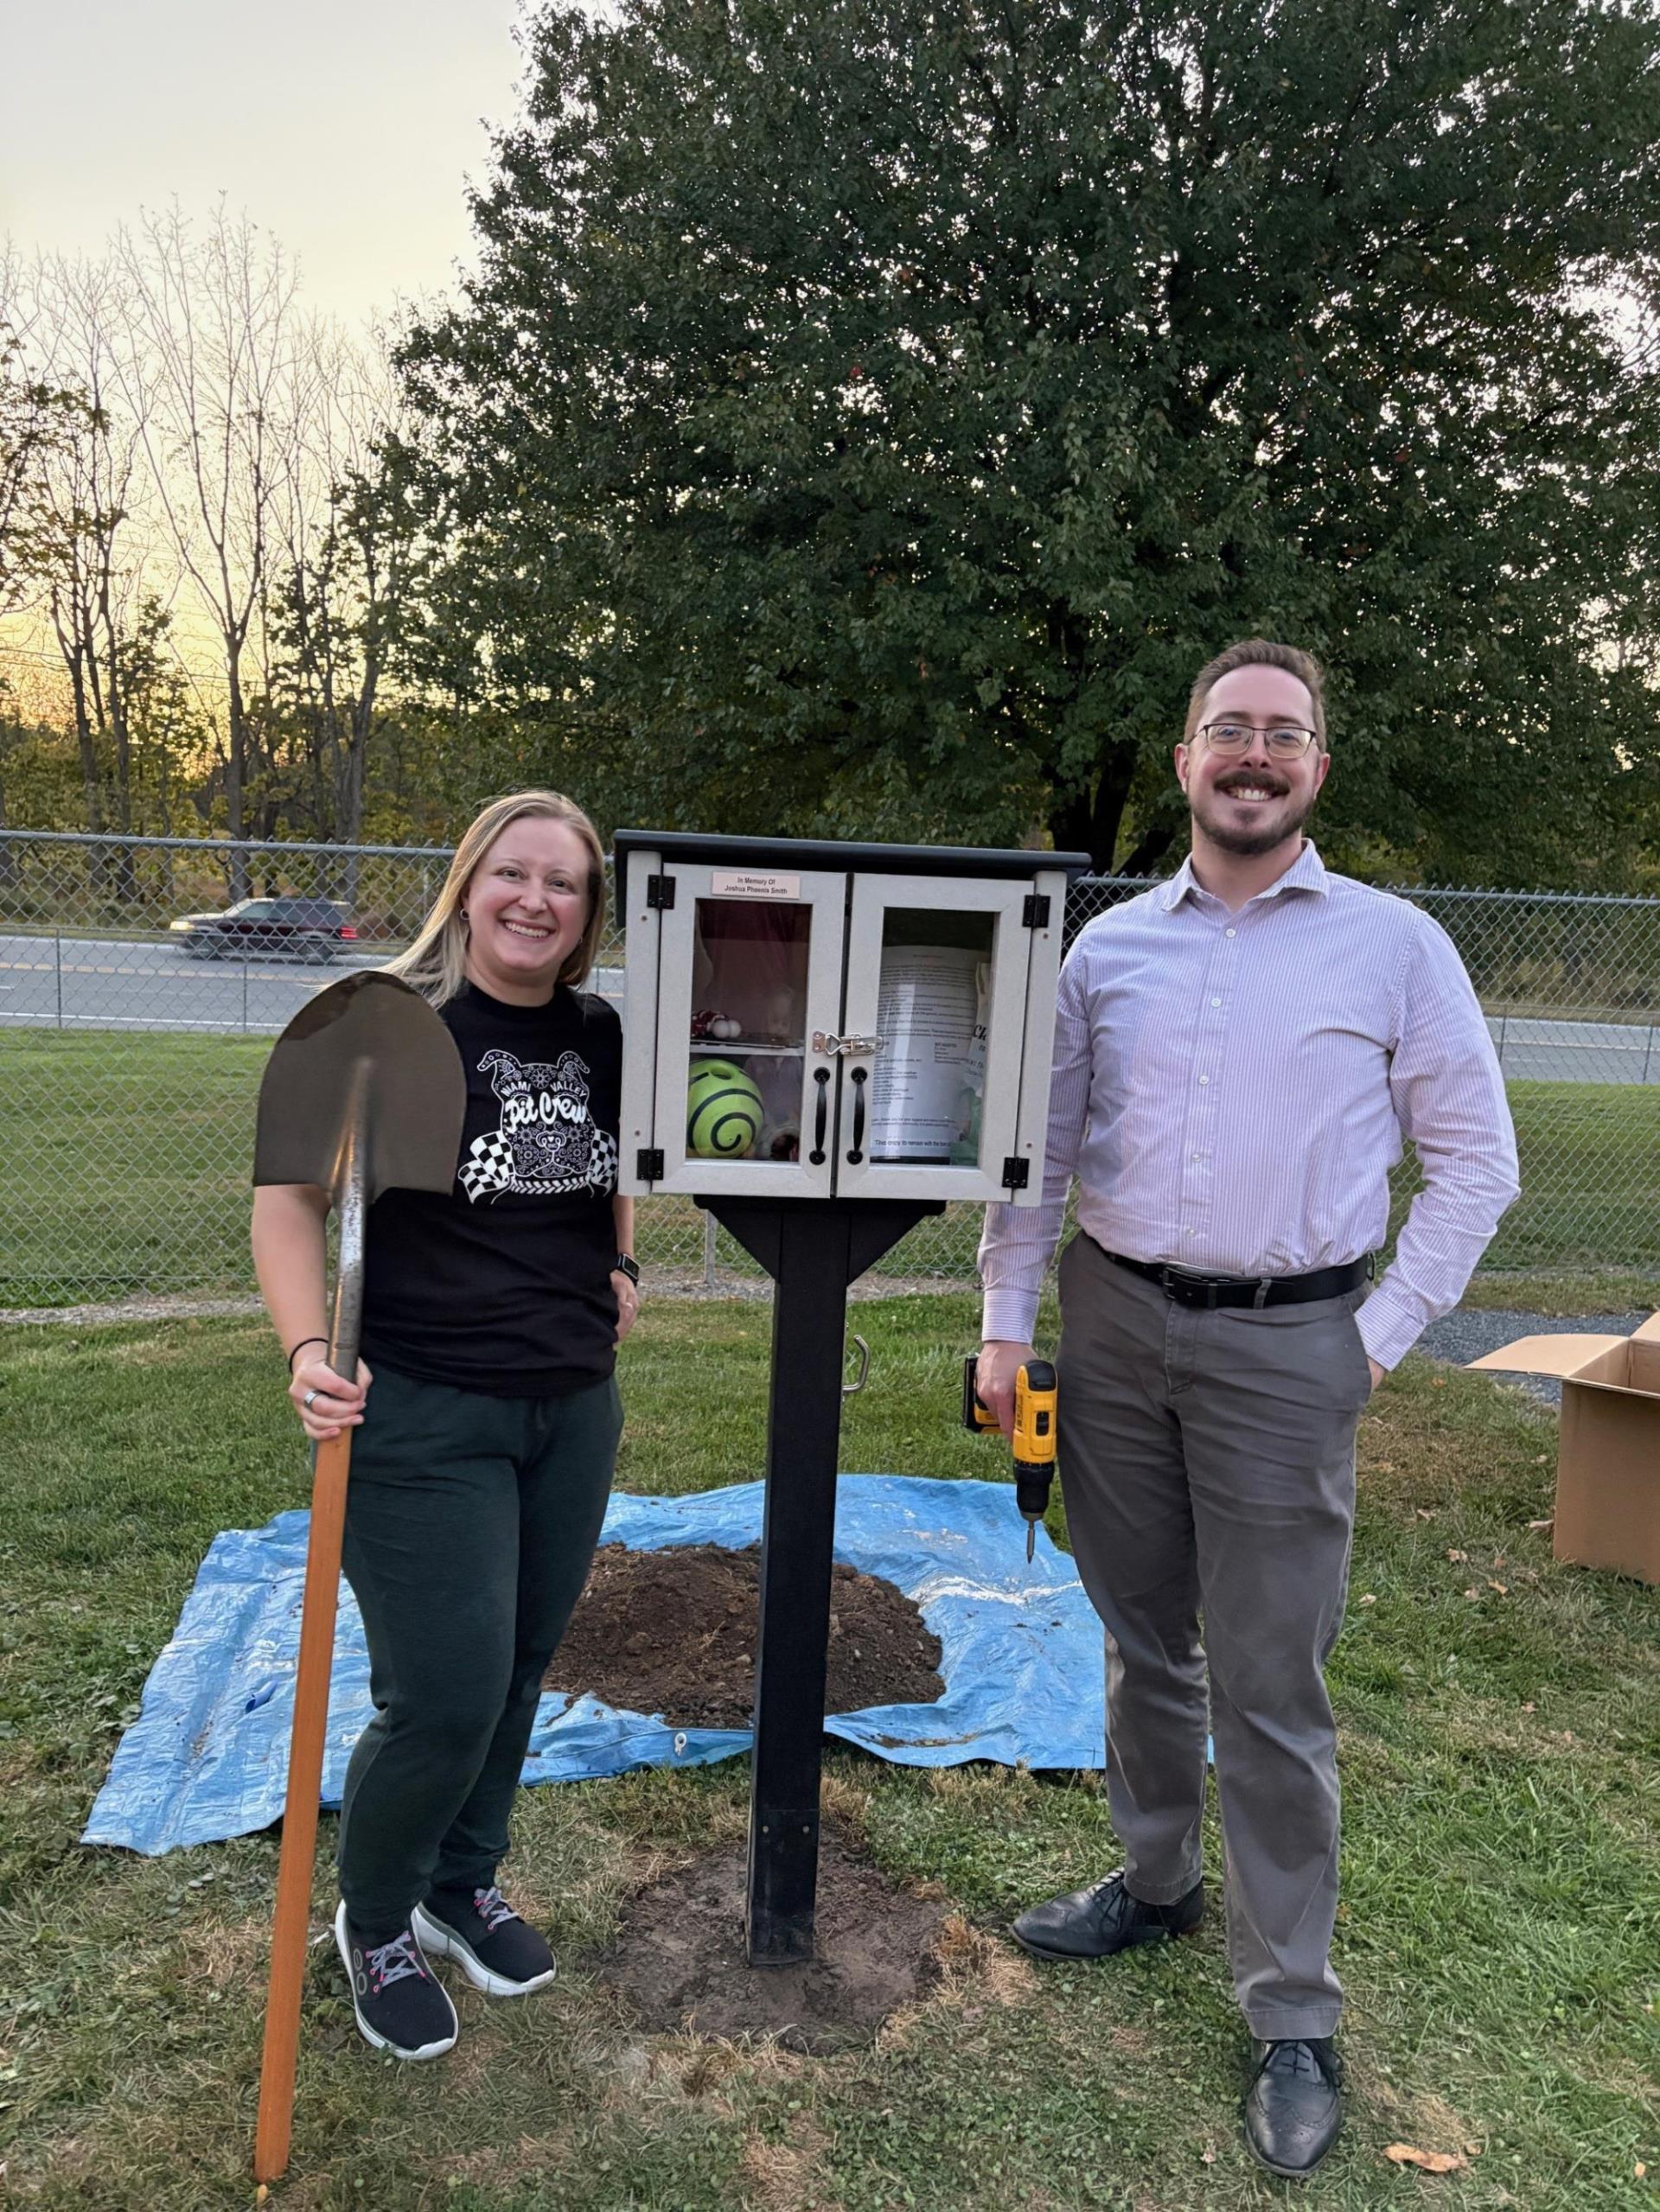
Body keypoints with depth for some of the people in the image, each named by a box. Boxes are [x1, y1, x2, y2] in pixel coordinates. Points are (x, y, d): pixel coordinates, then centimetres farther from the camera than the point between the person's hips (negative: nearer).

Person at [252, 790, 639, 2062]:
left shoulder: (601, 1037, 4)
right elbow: (290, 1199, -10)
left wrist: (619, 1265, 9)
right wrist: (311, 1350, -23)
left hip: (573, 1406, 6)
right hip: (422, 1417, -5)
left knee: (521, 1669, 17)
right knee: (444, 1699, 0)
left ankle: (463, 1885, 43)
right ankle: (373, 1924, 30)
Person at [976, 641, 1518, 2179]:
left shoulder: (1394, 946, -2)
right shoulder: (1109, 945, 6)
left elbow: (1473, 1162, 2)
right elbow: (1038, 1146, 9)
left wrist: (1382, 1337, -5)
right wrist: (1008, 1321, 4)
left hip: (1284, 1346, -3)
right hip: (1112, 1324, 4)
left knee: (1270, 1692, 3)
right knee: (1141, 1640, 18)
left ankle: (1293, 2020, 21)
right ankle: (1154, 1886, 40)